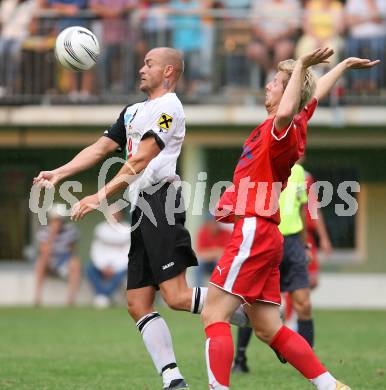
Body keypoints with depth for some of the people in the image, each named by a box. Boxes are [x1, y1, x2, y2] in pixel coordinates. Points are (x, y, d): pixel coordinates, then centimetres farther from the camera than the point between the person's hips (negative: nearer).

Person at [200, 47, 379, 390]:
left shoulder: (283, 130, -13)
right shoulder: (296, 123, 14)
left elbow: (285, 113, -40)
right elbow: (316, 93, 35)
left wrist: (300, 67, -31)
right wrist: (344, 65, 46)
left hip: (254, 232, -10)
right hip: (260, 235, 10)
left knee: (213, 315, -14)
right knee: (268, 329, 11)